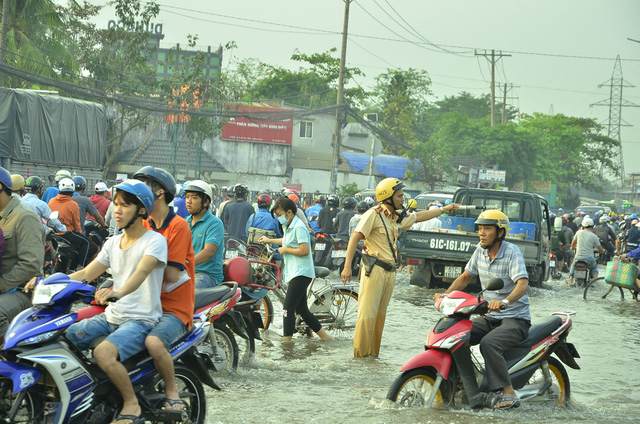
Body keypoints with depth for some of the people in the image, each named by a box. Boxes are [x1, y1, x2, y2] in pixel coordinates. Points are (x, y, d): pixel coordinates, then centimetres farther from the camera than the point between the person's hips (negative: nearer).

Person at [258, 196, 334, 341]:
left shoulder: (299, 227, -15)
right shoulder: (288, 227, 17)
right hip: (294, 273, 11)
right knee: (301, 309, 13)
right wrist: (269, 241, 35)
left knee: (288, 308, -13)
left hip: (301, 273, -11)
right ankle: (325, 336, 19)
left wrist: (285, 250, -13)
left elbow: (304, 250, -23)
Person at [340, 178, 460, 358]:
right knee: (367, 315, -10)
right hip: (374, 270, -8)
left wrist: (444, 209, 39)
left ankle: (373, 354, 17)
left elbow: (418, 217, 34)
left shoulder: (397, 217, 16)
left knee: (380, 315, 11)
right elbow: (355, 238, -15)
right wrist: (347, 267, -23)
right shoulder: (374, 214, -9)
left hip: (390, 272, 8)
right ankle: (360, 354, -6)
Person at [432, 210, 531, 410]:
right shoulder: (480, 250, 5)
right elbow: (465, 277, 18)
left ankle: (509, 393, -25)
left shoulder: (511, 251, -15)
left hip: (516, 319, -7)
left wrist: (504, 302, -48)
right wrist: (445, 294, 2)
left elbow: (523, 284, -29)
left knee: (488, 343, -33)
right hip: (490, 318, 7)